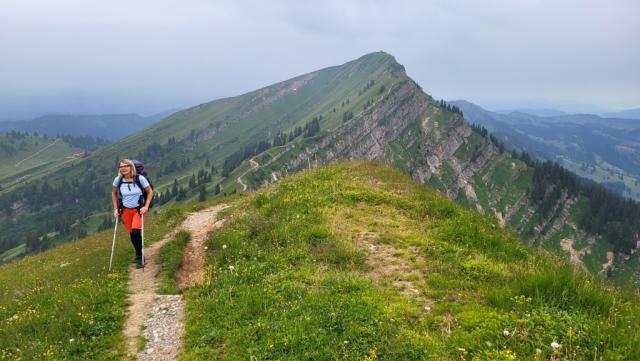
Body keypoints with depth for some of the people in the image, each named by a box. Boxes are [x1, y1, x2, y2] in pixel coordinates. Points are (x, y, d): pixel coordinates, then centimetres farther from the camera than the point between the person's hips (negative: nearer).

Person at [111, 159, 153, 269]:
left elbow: (150, 192, -4)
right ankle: (139, 255, 31)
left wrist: (146, 206, -11)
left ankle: (139, 258, -2)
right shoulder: (118, 180, -7)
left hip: (139, 210, -3)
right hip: (125, 211, 3)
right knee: (132, 234, 9)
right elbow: (114, 193, 11)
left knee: (135, 232, -19)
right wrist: (116, 208, 8)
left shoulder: (140, 178, -15)